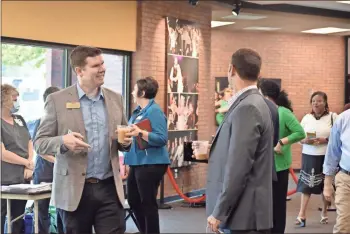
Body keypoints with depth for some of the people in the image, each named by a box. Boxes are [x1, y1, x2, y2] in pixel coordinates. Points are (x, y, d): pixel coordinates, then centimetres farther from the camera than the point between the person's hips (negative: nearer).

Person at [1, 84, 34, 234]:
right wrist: (28, 163, -9)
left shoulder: (19, 119, 13)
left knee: (18, 220, 13)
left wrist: (29, 166, -2)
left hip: (23, 178, 7)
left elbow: (30, 143, 15)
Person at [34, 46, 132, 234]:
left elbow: (124, 140, 18)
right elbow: (40, 142, -2)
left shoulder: (115, 98, 9)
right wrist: (63, 141, -23)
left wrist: (126, 141, -6)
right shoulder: (57, 100, -2)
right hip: (74, 190, -2)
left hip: (109, 188, 3)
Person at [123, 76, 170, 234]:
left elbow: (162, 138, -21)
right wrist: (126, 161, 21)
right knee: (133, 201, 15)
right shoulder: (138, 111, 13)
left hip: (151, 164, -9)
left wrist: (141, 133, -32)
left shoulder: (154, 111, -14)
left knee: (148, 203, 0)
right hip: (137, 162, 9)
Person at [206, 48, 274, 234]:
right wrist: (213, 152, 22)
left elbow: (239, 166, -23)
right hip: (245, 209, 9)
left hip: (246, 212, -9)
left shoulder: (246, 108, -18)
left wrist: (219, 212, -19)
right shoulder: (251, 103, 12)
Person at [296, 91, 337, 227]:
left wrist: (326, 140, -18)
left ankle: (324, 213, 23)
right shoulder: (306, 118, 9)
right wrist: (305, 141, -13)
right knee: (306, 184, -3)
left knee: (326, 185, 7)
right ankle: (302, 215, -4)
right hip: (309, 155, 2)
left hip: (327, 156, -2)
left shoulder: (333, 117, -1)